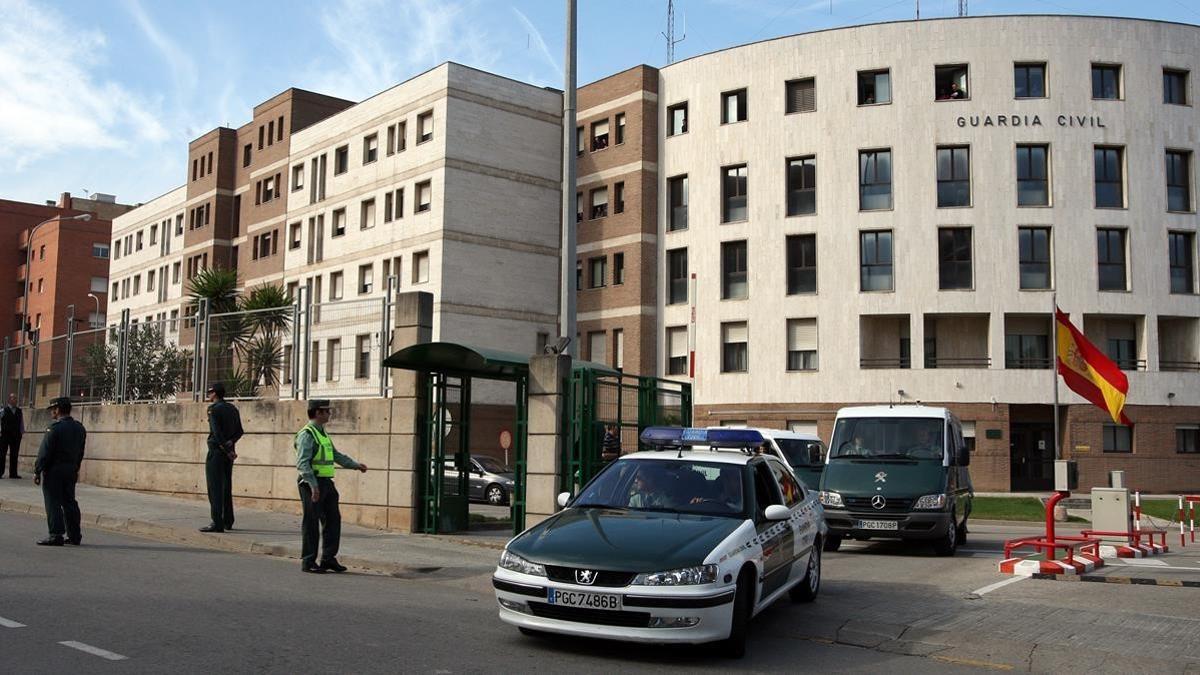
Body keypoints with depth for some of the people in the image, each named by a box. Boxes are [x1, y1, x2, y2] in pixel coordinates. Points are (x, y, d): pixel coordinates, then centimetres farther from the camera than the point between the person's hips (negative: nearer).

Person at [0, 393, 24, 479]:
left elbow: (21, 422, 14)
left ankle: (13, 473, 10)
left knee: (14, 455, 5)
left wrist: (22, 432, 7)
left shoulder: (19, 411, 10)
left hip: (16, 436, 3)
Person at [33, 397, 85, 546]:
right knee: (69, 502, 12)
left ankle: (56, 535, -4)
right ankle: (75, 536, 14)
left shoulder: (54, 427, -15)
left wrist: (37, 471, -10)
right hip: (71, 471, 7)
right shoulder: (80, 428, 8)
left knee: (53, 503, -2)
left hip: (53, 471, -7)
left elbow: (45, 452, -15)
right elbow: (80, 453, 14)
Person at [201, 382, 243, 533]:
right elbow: (239, 431, 10)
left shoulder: (213, 409, -10)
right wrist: (231, 443, -5)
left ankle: (216, 523, -11)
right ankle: (228, 521, 21)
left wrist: (228, 450, -14)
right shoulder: (232, 408, 13)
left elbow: (217, 432, -17)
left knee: (215, 488, -7)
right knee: (226, 487, 15)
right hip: (229, 451, 8)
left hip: (217, 451, -8)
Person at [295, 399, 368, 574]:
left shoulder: (322, 433, 18)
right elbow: (302, 462, -21)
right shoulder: (307, 434, -11)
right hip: (312, 483, -9)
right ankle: (308, 562, 6)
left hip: (326, 482, 9)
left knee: (333, 519, 9)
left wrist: (356, 465, 18)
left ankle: (328, 558, 17)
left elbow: (336, 455, 27)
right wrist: (313, 485, -28)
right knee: (311, 522, -2)